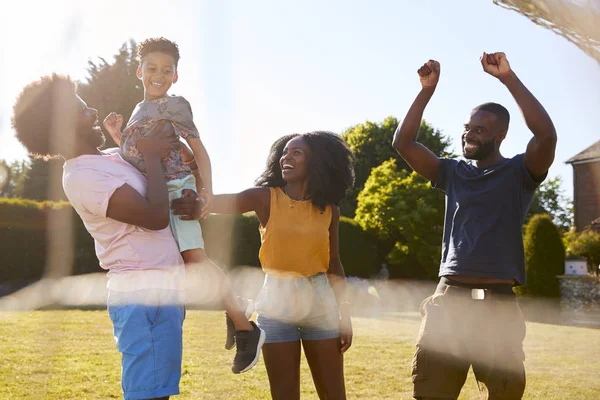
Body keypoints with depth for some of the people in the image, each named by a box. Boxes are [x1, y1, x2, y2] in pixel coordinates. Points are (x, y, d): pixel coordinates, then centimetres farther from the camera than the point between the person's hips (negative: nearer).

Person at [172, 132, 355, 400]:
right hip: (277, 303, -2)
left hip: (320, 303, 2)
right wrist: (198, 204, -45)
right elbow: (226, 202, -22)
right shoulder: (265, 198, -5)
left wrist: (345, 315, 9)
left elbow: (333, 265, 9)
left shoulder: (328, 209, 2)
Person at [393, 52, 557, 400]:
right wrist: (427, 90, -1)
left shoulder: (520, 172, 4)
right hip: (449, 299, 3)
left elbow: (546, 135, -15)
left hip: (499, 304, -3)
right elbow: (403, 143, 7)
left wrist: (508, 77, -15)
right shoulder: (454, 173, 14)